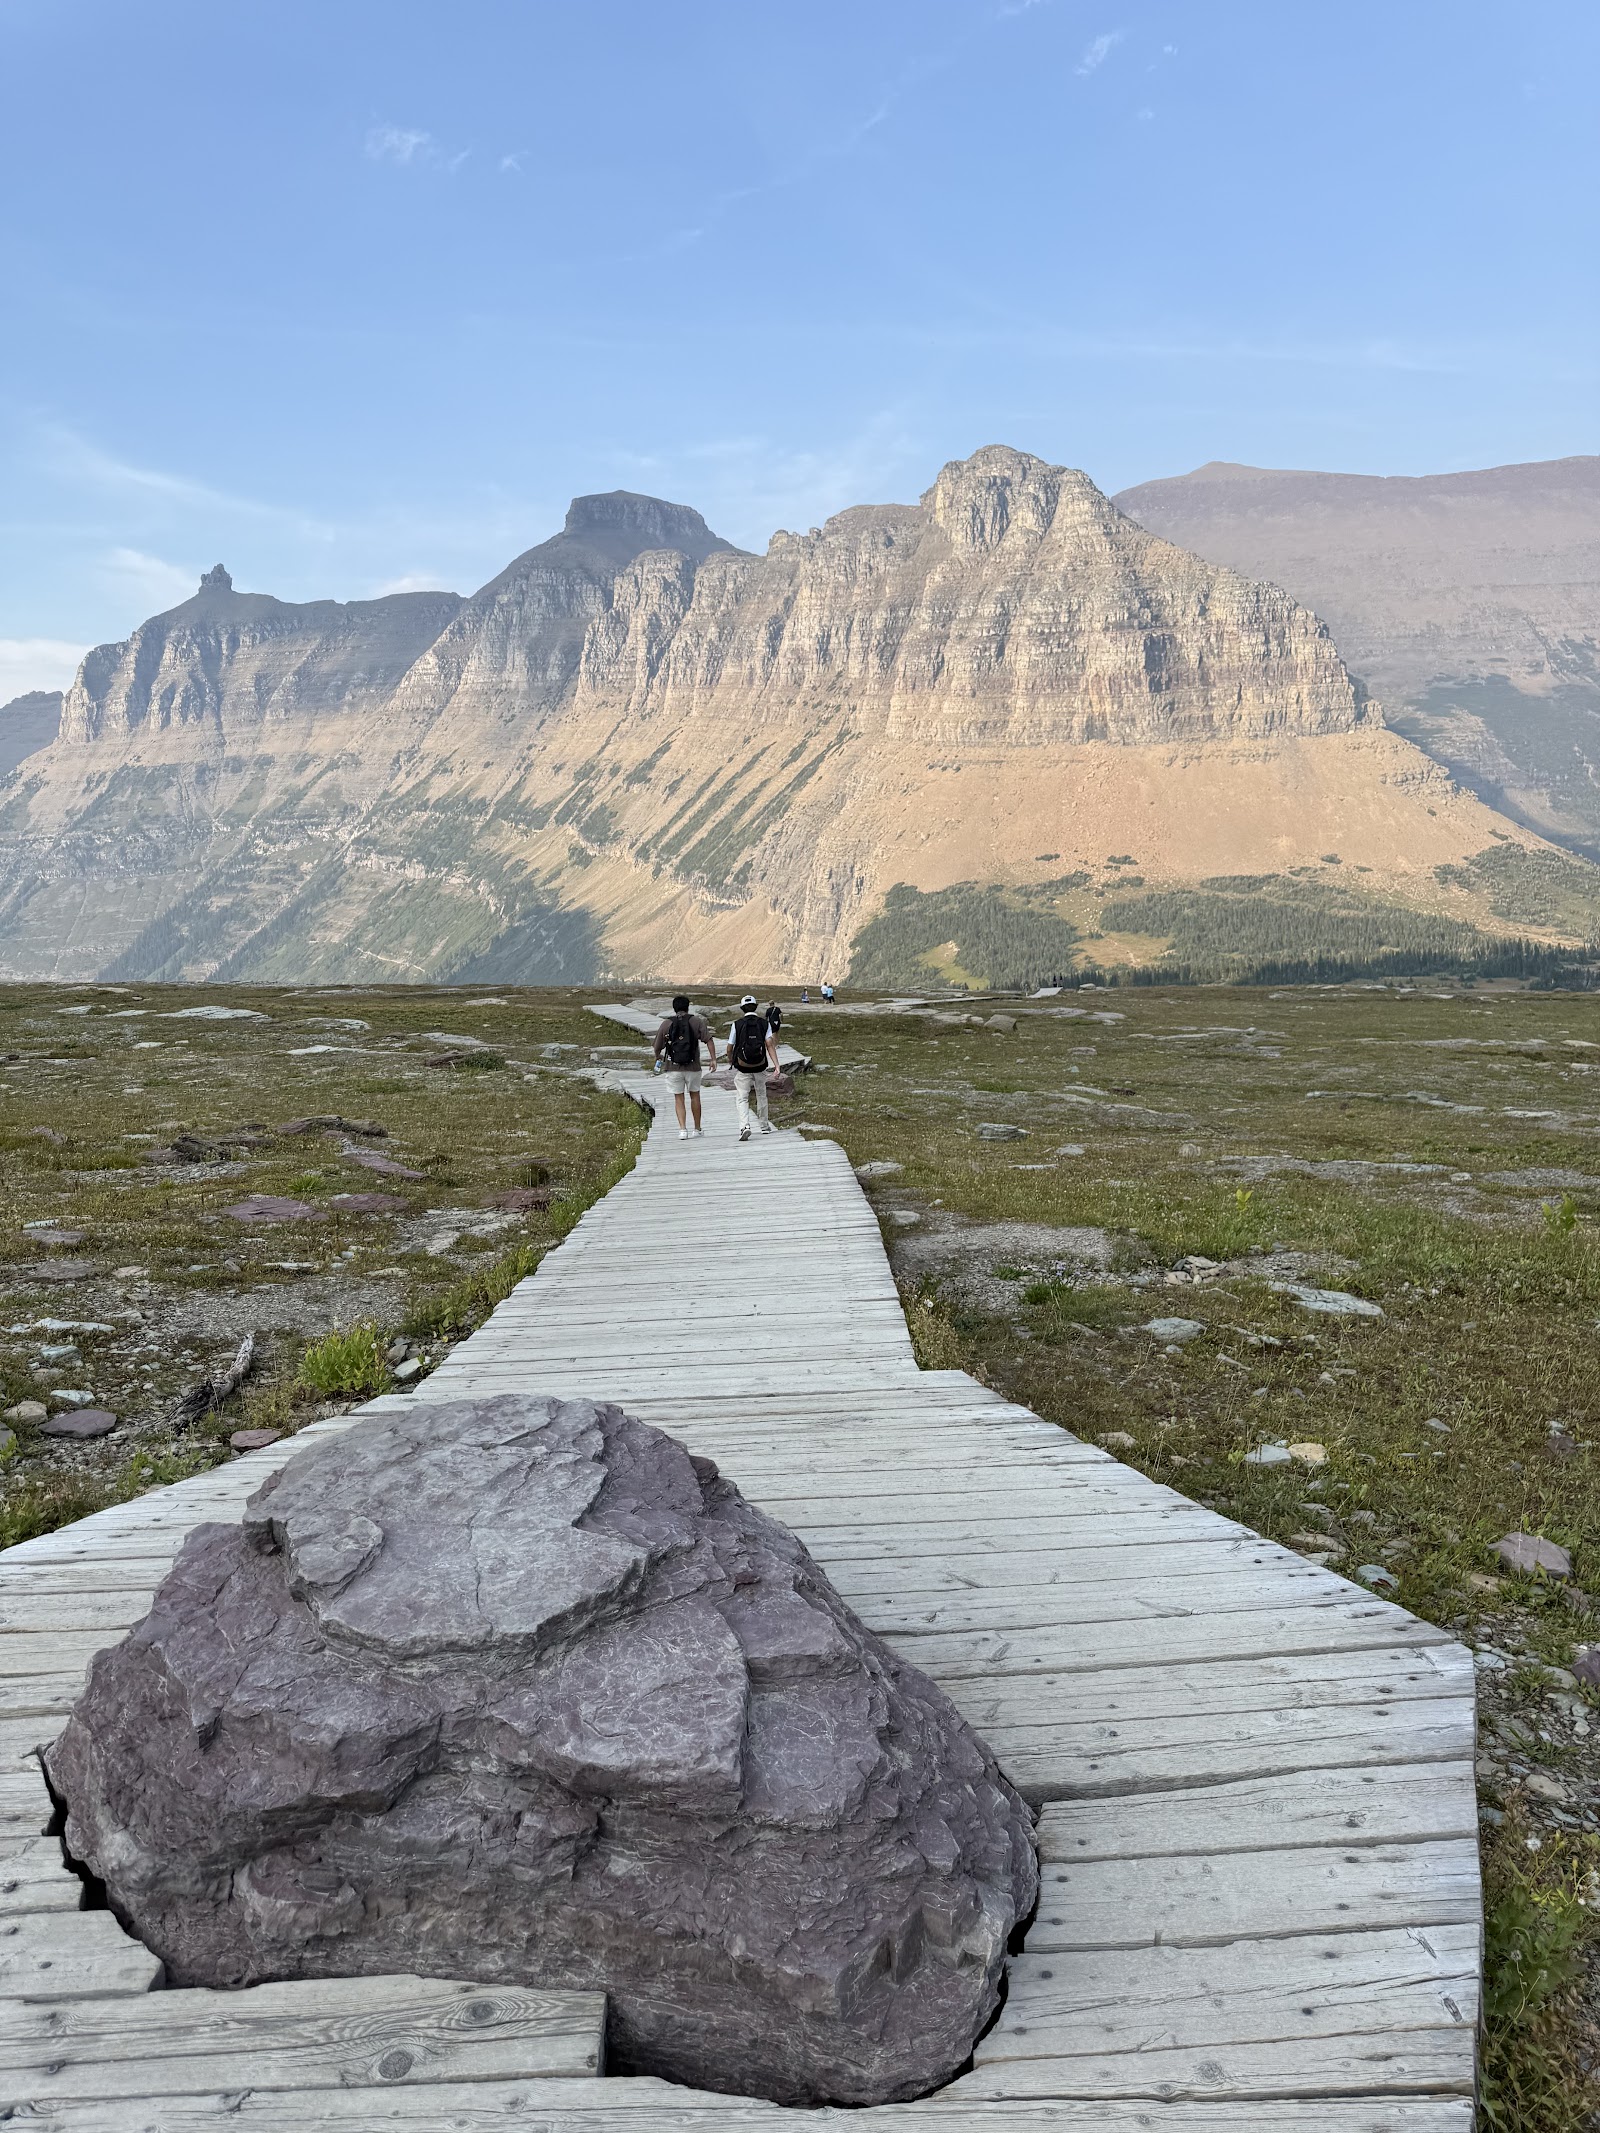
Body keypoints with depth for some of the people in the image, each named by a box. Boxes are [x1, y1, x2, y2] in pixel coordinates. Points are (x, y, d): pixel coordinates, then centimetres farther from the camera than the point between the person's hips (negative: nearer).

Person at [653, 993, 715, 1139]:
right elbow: (709, 1040, -10)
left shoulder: (666, 1024, 0)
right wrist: (713, 1059, -6)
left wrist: (658, 1057, 26)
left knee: (678, 1098, 8)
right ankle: (697, 1129, 22)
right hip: (693, 1067, 0)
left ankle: (682, 1128, -6)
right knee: (695, 1096, 16)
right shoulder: (697, 1022, -1)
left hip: (673, 1067, 0)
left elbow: (657, 1047, 6)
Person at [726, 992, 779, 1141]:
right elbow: (770, 1045, -10)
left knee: (741, 1098, -1)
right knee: (761, 1096, 20)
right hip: (760, 1067, 2)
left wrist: (730, 1061, 21)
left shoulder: (736, 1024, -5)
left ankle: (744, 1126, -22)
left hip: (742, 1068, -2)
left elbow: (730, 1047, 1)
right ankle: (765, 1126, 29)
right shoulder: (764, 1023, -1)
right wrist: (776, 1065, -13)